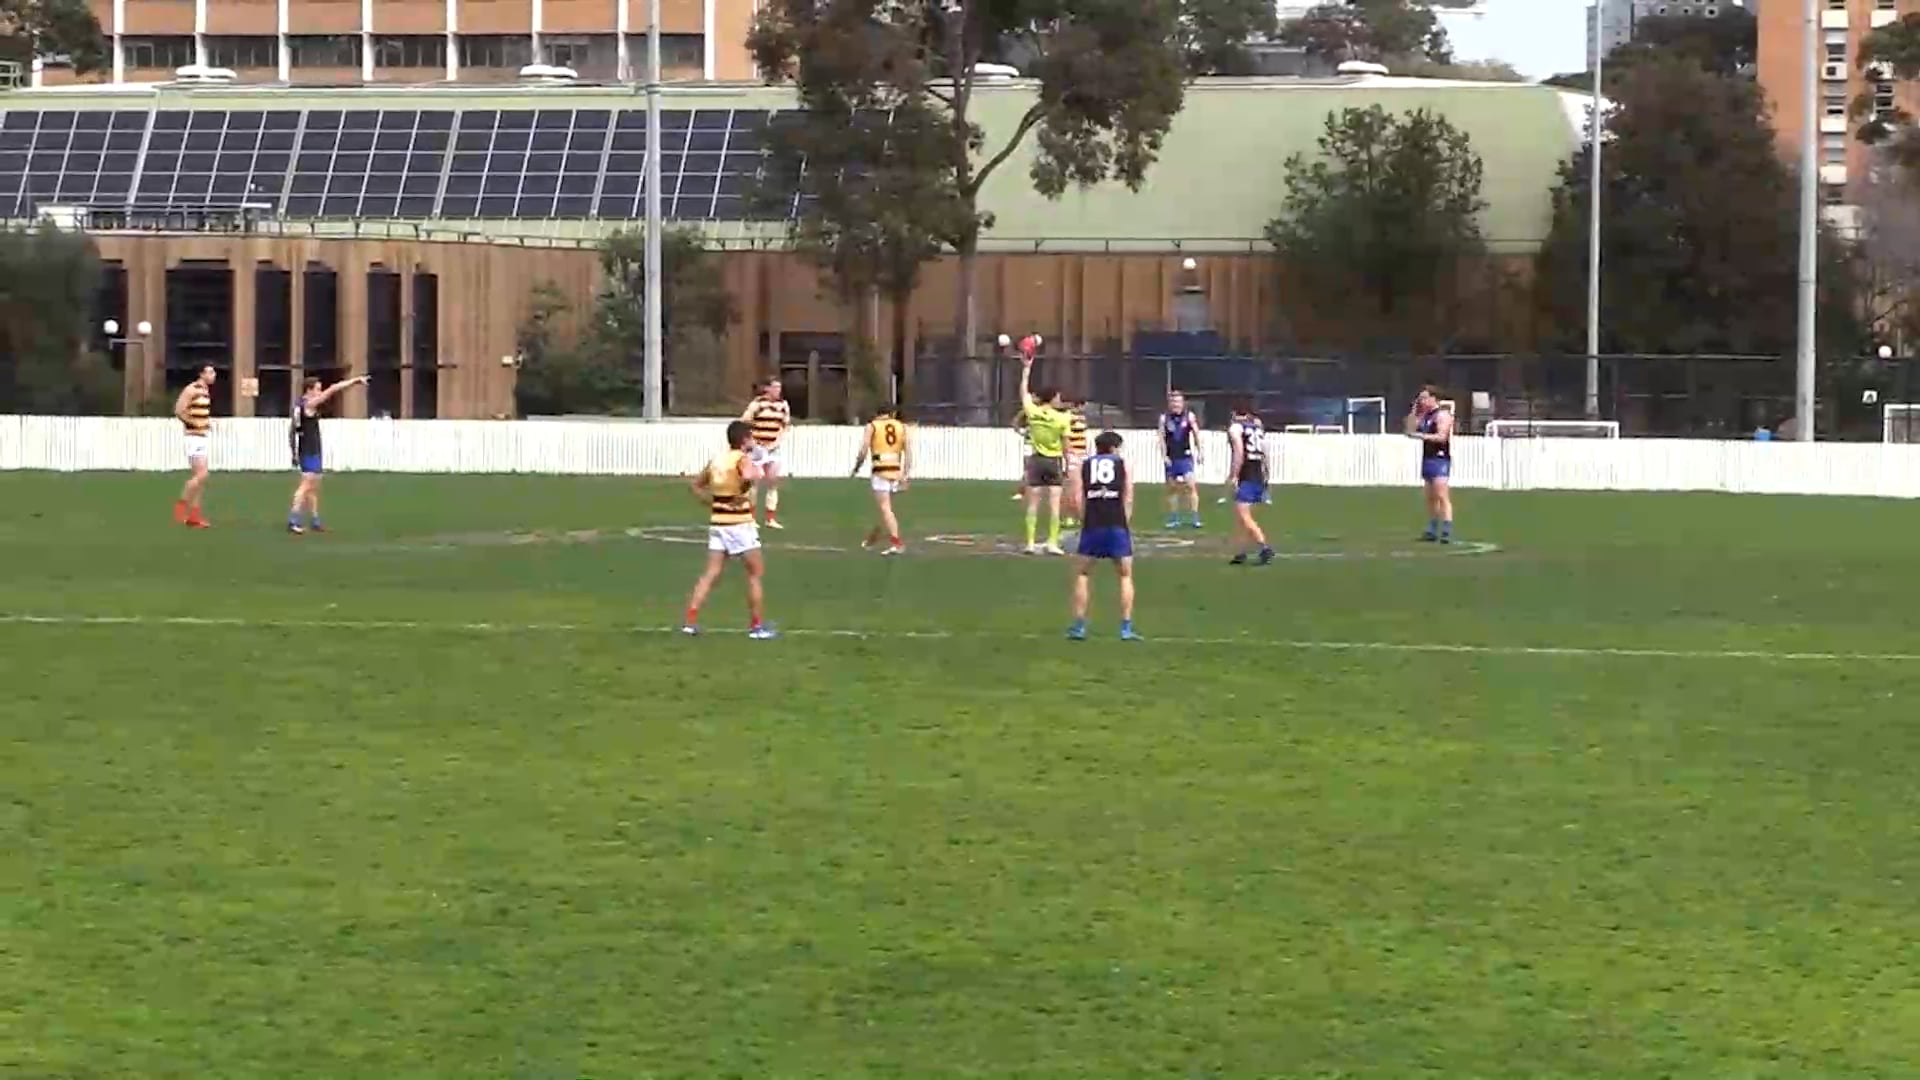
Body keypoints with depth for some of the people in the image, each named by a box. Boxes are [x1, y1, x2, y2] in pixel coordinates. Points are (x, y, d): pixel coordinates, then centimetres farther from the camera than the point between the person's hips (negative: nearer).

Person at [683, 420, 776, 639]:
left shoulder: (717, 460, 12)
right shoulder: (743, 459, -10)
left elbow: (697, 485, 22)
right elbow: (748, 475, -35)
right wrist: (757, 473, -14)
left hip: (717, 521, 6)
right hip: (739, 523, -6)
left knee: (710, 574, 6)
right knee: (756, 572, 6)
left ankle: (691, 621, -2)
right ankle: (758, 626, 7)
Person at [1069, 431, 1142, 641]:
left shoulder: (1084, 466, 13)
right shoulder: (1122, 464, 11)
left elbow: (1078, 497, 2)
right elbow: (1128, 498, 2)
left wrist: (1084, 522, 7)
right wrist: (1125, 524, 6)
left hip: (1092, 525, 1)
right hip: (1117, 525, -1)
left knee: (1082, 574, 15)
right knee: (1125, 575, 11)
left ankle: (1079, 626, 10)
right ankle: (1126, 627, 5)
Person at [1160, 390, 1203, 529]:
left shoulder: (1189, 416, -2)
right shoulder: (1164, 418, 0)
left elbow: (1196, 435, 6)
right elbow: (1162, 438, 1)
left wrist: (1199, 453, 7)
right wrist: (1164, 456, -8)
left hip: (1186, 457, -2)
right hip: (1171, 458, 2)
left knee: (1191, 485, -12)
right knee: (1172, 488, 8)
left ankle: (1194, 518, -9)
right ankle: (1173, 519, 17)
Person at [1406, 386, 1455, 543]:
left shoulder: (1442, 414, -9)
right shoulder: (1424, 416, 16)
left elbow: (1442, 436, -19)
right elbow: (1410, 430, 15)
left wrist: (1422, 436, -22)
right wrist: (1413, 411, 8)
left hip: (1440, 458, -9)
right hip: (1427, 458, 9)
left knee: (1442, 496, -15)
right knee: (1431, 498, 12)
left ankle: (1447, 532, -20)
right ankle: (1432, 531, 16)